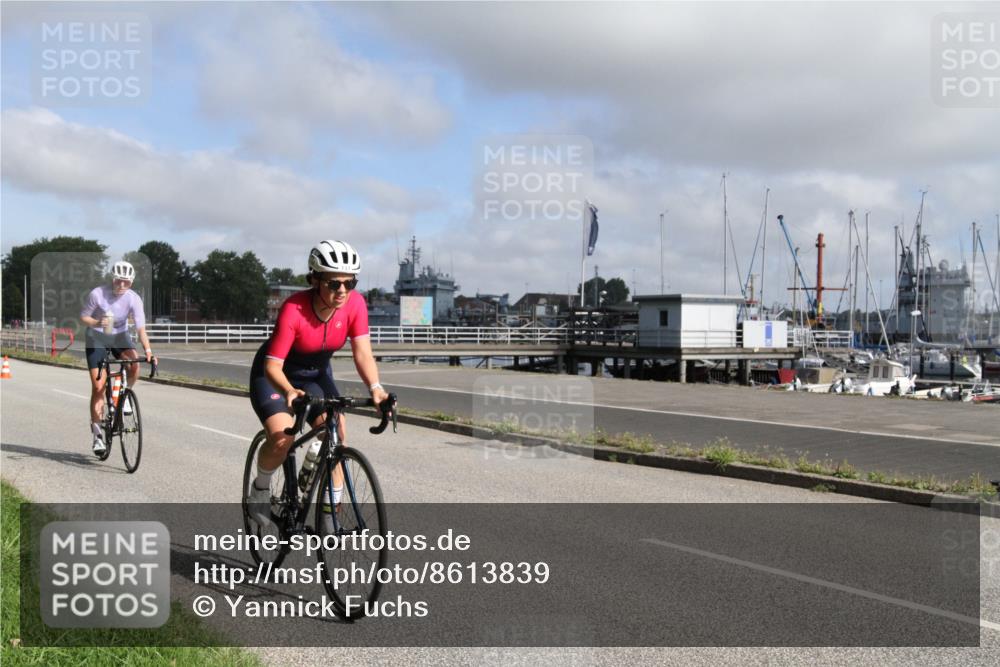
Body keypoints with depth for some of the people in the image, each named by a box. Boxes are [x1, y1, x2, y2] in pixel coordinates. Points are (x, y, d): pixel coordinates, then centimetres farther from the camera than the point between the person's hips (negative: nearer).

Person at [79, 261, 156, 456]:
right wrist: (97, 323, -32)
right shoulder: (97, 294, -21)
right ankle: (97, 434, 1)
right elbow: (83, 317, -11)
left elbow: (140, 328, -23)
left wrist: (148, 350, -38)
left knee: (134, 366, -29)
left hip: (120, 336, 2)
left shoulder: (134, 299, -17)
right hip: (97, 339, -2)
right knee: (98, 387, -9)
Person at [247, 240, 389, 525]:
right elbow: (273, 365, -34)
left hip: (316, 375, 4)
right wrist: (290, 391, -54)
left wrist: (375, 388, -43)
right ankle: (260, 489, 6)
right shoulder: (294, 309, -33)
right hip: (275, 376, -4)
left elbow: (362, 352, -25)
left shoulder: (355, 304, -21)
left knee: (337, 435, -16)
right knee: (282, 438, -26)